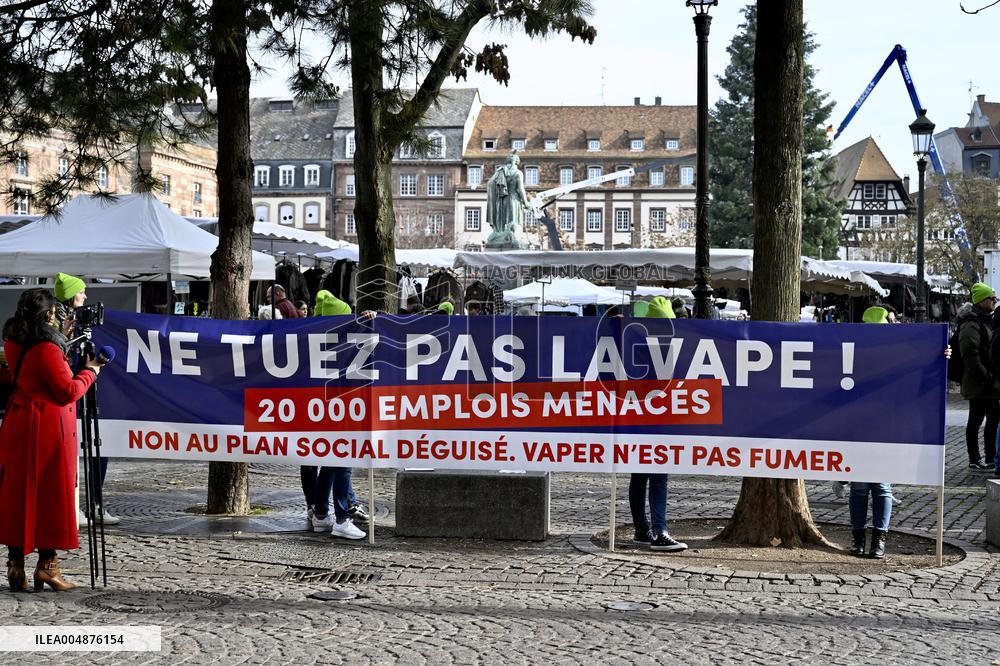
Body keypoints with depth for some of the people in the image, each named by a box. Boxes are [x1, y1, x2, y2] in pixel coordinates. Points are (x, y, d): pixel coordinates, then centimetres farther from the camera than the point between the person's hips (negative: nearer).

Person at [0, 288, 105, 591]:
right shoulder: (47, 349, -16)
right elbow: (68, 391, -16)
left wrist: (62, 337, 20)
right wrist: (90, 372, -1)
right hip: (48, 429, -8)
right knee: (52, 495, 1)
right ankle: (47, 563, 2)